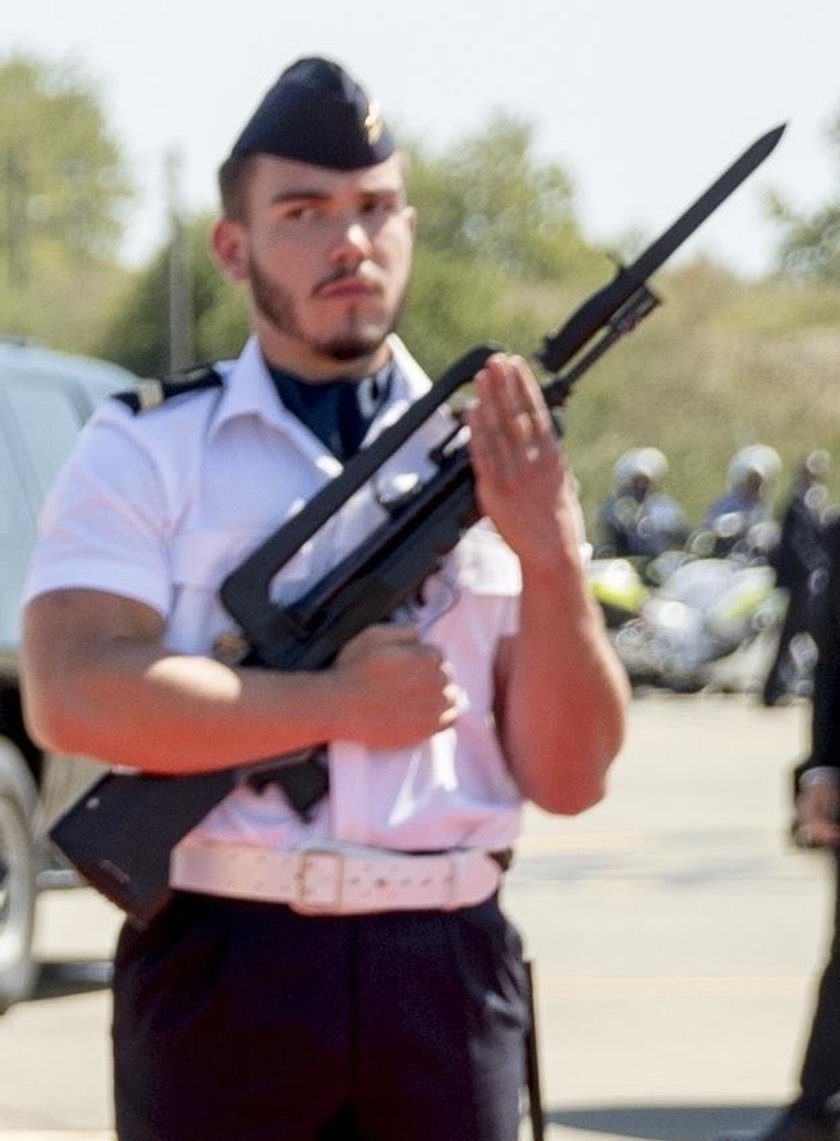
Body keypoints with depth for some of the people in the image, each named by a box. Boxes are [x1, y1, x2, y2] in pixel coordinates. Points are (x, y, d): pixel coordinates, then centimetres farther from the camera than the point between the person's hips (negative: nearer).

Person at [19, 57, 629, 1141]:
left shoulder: (491, 466, 11)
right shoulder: (143, 456, 3)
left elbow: (569, 778, 5)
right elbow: (74, 698, -14)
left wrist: (552, 559, -10)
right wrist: (342, 704, -10)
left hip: (450, 968, 3)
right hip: (220, 966, -3)